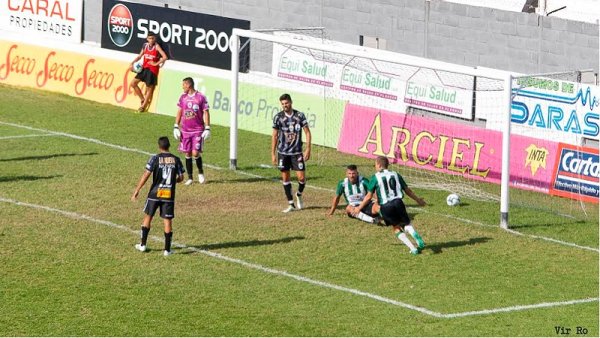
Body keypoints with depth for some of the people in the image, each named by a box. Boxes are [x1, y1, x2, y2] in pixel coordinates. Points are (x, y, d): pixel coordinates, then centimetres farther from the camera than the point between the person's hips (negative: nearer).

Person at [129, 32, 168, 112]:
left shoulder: (157, 47, -12)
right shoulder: (145, 46, 4)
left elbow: (165, 57, -20)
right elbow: (140, 56, 17)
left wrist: (156, 63, -15)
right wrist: (132, 63, 4)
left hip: (152, 70, -6)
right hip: (144, 68, 6)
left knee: (149, 88, 2)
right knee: (133, 83, 3)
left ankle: (143, 106, 16)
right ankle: (143, 99, 17)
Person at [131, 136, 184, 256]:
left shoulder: (155, 159, -8)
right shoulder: (176, 160, 0)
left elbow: (146, 175, -12)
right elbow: (181, 177, 6)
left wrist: (137, 190, -7)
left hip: (155, 193, -1)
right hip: (169, 195, 1)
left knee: (148, 216, 15)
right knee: (167, 220, 4)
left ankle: (143, 244, 21)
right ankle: (167, 249, 4)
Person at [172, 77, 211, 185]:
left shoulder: (200, 97, -6)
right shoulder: (183, 97, 7)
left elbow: (206, 113, -4)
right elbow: (179, 112, 13)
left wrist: (207, 128, -9)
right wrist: (176, 127, 7)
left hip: (198, 130, -4)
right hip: (185, 130, 4)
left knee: (195, 153, -11)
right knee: (187, 154, 4)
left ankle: (200, 172, 14)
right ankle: (190, 177, 13)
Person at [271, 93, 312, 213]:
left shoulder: (300, 116, -4)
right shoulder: (278, 117, -2)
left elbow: (307, 132, 0)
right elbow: (274, 136, 3)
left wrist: (308, 149, -9)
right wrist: (273, 154, 1)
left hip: (297, 152, -1)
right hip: (283, 152, 1)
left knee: (301, 177, -6)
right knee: (285, 178, 3)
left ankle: (299, 195, 25)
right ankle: (291, 204, 13)